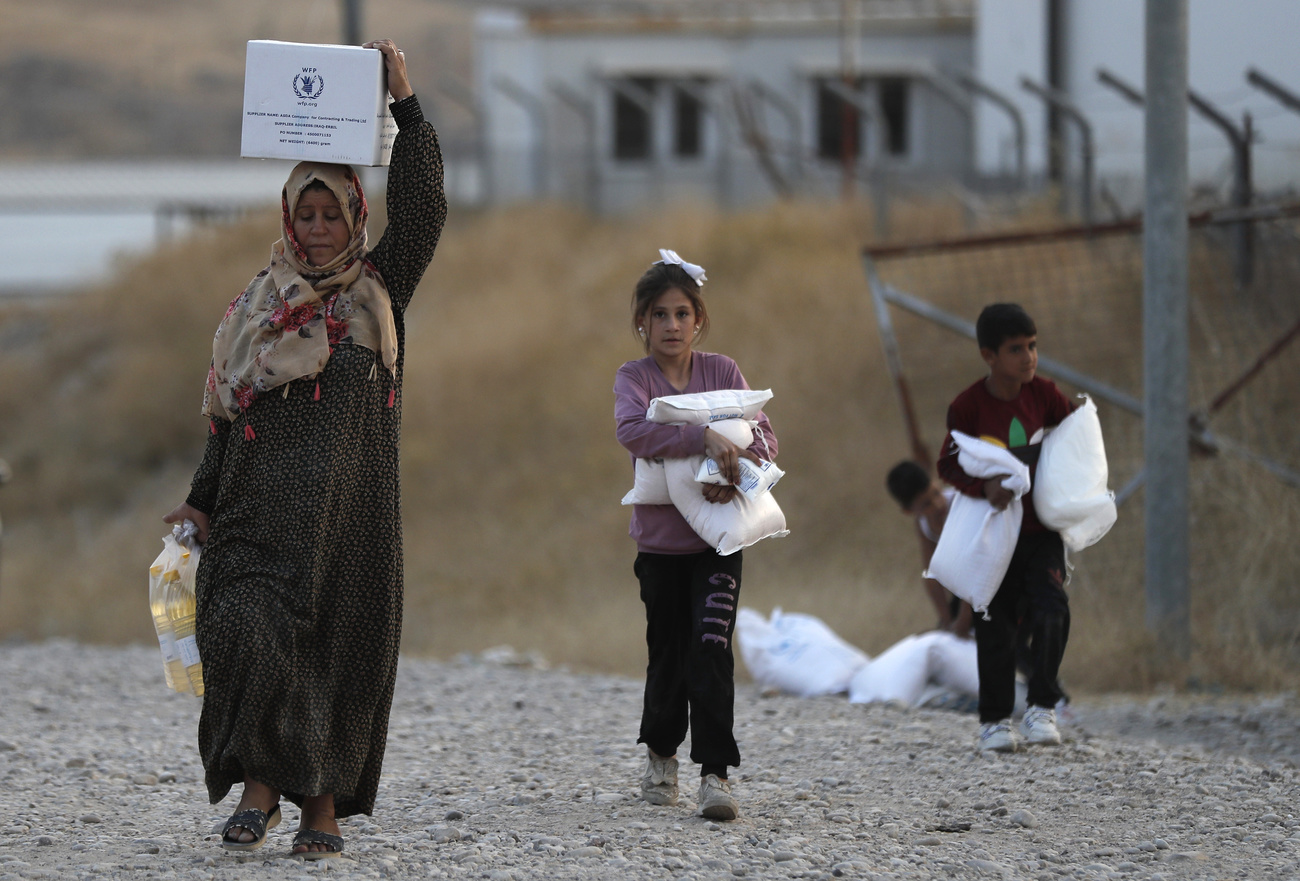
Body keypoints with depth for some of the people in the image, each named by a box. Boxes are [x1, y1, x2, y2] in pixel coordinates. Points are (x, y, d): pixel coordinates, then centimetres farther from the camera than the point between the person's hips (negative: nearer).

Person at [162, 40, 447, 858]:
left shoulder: (378, 291, 7)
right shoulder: (260, 305, 11)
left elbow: (422, 207, -7)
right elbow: (230, 411, 14)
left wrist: (406, 103, -12)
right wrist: (203, 501, 7)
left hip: (349, 511, -1)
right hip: (266, 506, 1)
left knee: (342, 646, 0)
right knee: (248, 628, -17)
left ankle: (325, 800, 9)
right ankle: (261, 784, -13)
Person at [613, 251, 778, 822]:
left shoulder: (722, 372, 3)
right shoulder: (634, 378, -3)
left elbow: (764, 435, -4)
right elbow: (632, 430, -24)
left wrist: (736, 472, -25)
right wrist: (704, 437, -35)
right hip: (660, 538, 0)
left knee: (711, 650, -13)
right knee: (668, 653, 9)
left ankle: (715, 774, -14)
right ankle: (660, 753, 34)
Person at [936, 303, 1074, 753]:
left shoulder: (1043, 394, -4)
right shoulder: (968, 406, -13)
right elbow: (948, 465, -13)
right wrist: (984, 485, -30)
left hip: (1042, 528, 2)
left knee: (1050, 610, -16)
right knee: (996, 627, 4)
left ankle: (1042, 708, -6)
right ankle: (994, 720, 17)